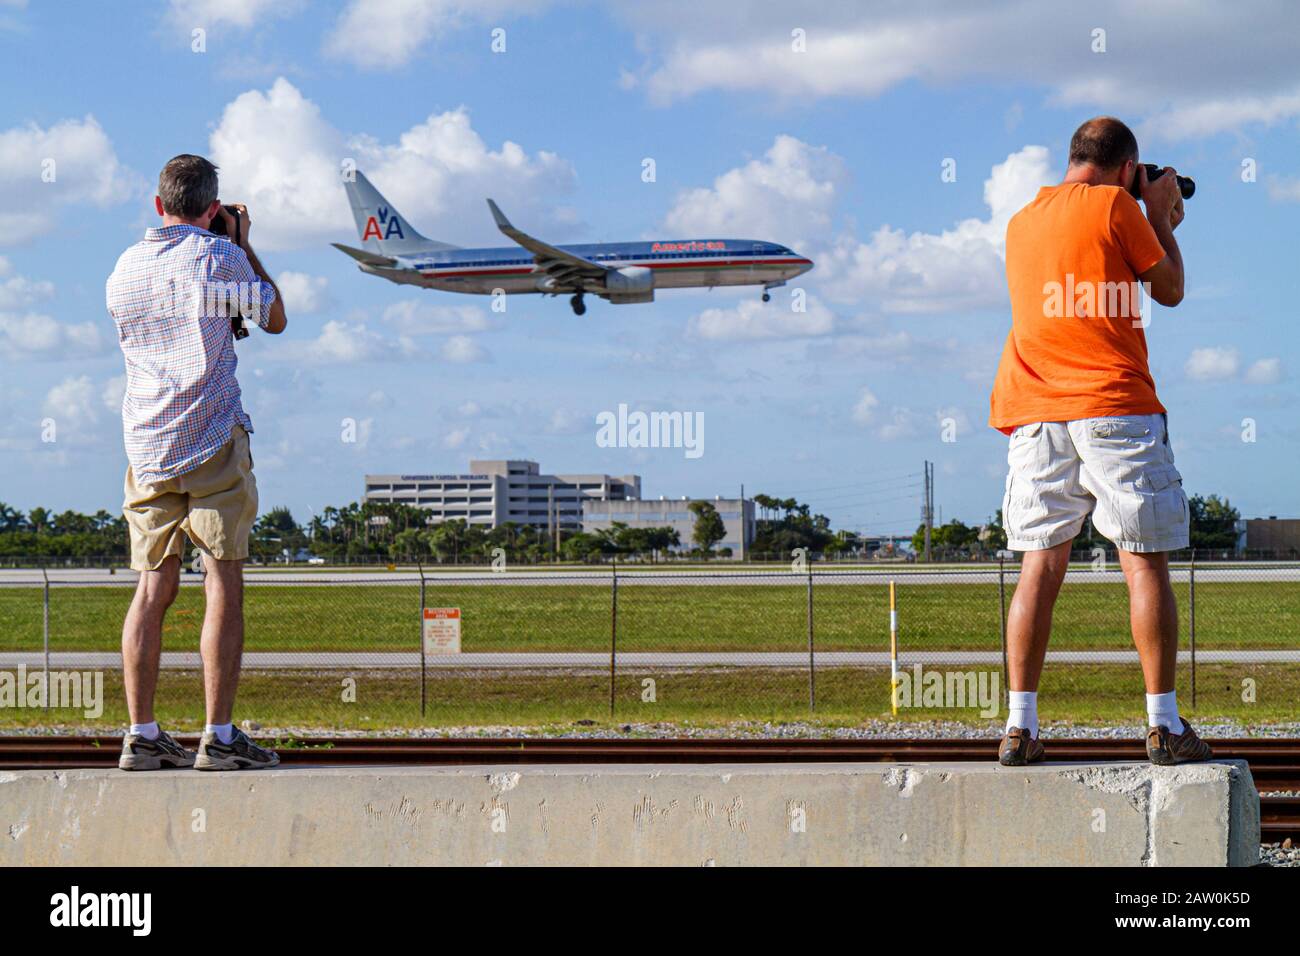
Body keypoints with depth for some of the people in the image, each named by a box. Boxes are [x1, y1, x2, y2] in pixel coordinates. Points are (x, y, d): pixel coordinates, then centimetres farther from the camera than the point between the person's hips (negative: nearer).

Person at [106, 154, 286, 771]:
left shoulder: (126, 267, 10)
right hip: (212, 441, -5)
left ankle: (142, 735, 4)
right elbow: (274, 320, 8)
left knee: (154, 587, 6)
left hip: (147, 443, 5)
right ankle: (219, 737, -6)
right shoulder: (219, 257, -5)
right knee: (223, 584, -3)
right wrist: (243, 244, 17)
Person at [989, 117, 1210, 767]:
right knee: (1145, 563, -1)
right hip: (1113, 405, -5)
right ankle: (1164, 725, -2)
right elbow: (1170, 291, 5)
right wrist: (1161, 218, 19)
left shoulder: (1022, 222, 18)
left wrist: (1153, 223, 33)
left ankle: (1020, 726, -1)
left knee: (1041, 565, 5)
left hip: (1035, 414, 5)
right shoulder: (1115, 206, -1)